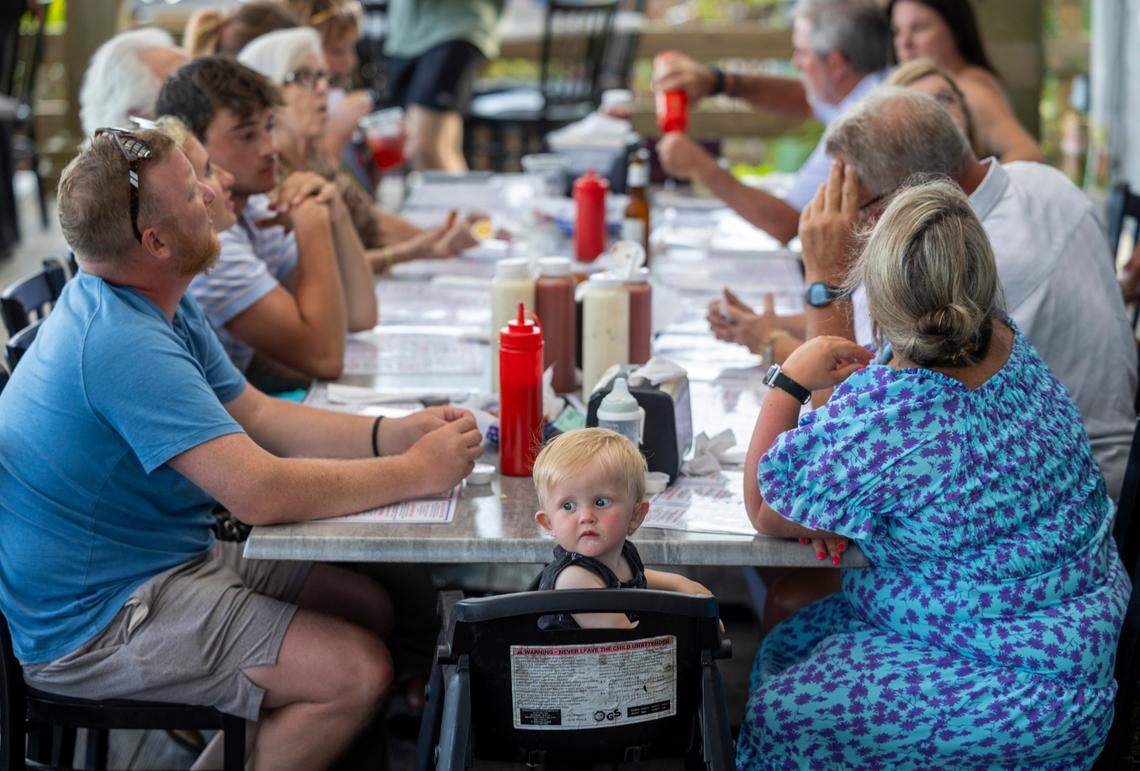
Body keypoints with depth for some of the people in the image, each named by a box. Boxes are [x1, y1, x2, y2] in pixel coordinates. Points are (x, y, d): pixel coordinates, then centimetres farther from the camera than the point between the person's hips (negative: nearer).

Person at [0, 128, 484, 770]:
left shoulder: (163, 304, 5)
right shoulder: (123, 344, -28)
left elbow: (256, 415, 10)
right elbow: (262, 492, -32)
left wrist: (395, 435, -4)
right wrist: (418, 472, -21)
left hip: (173, 558, 10)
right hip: (93, 628, -10)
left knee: (371, 608, 9)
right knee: (358, 673, -18)